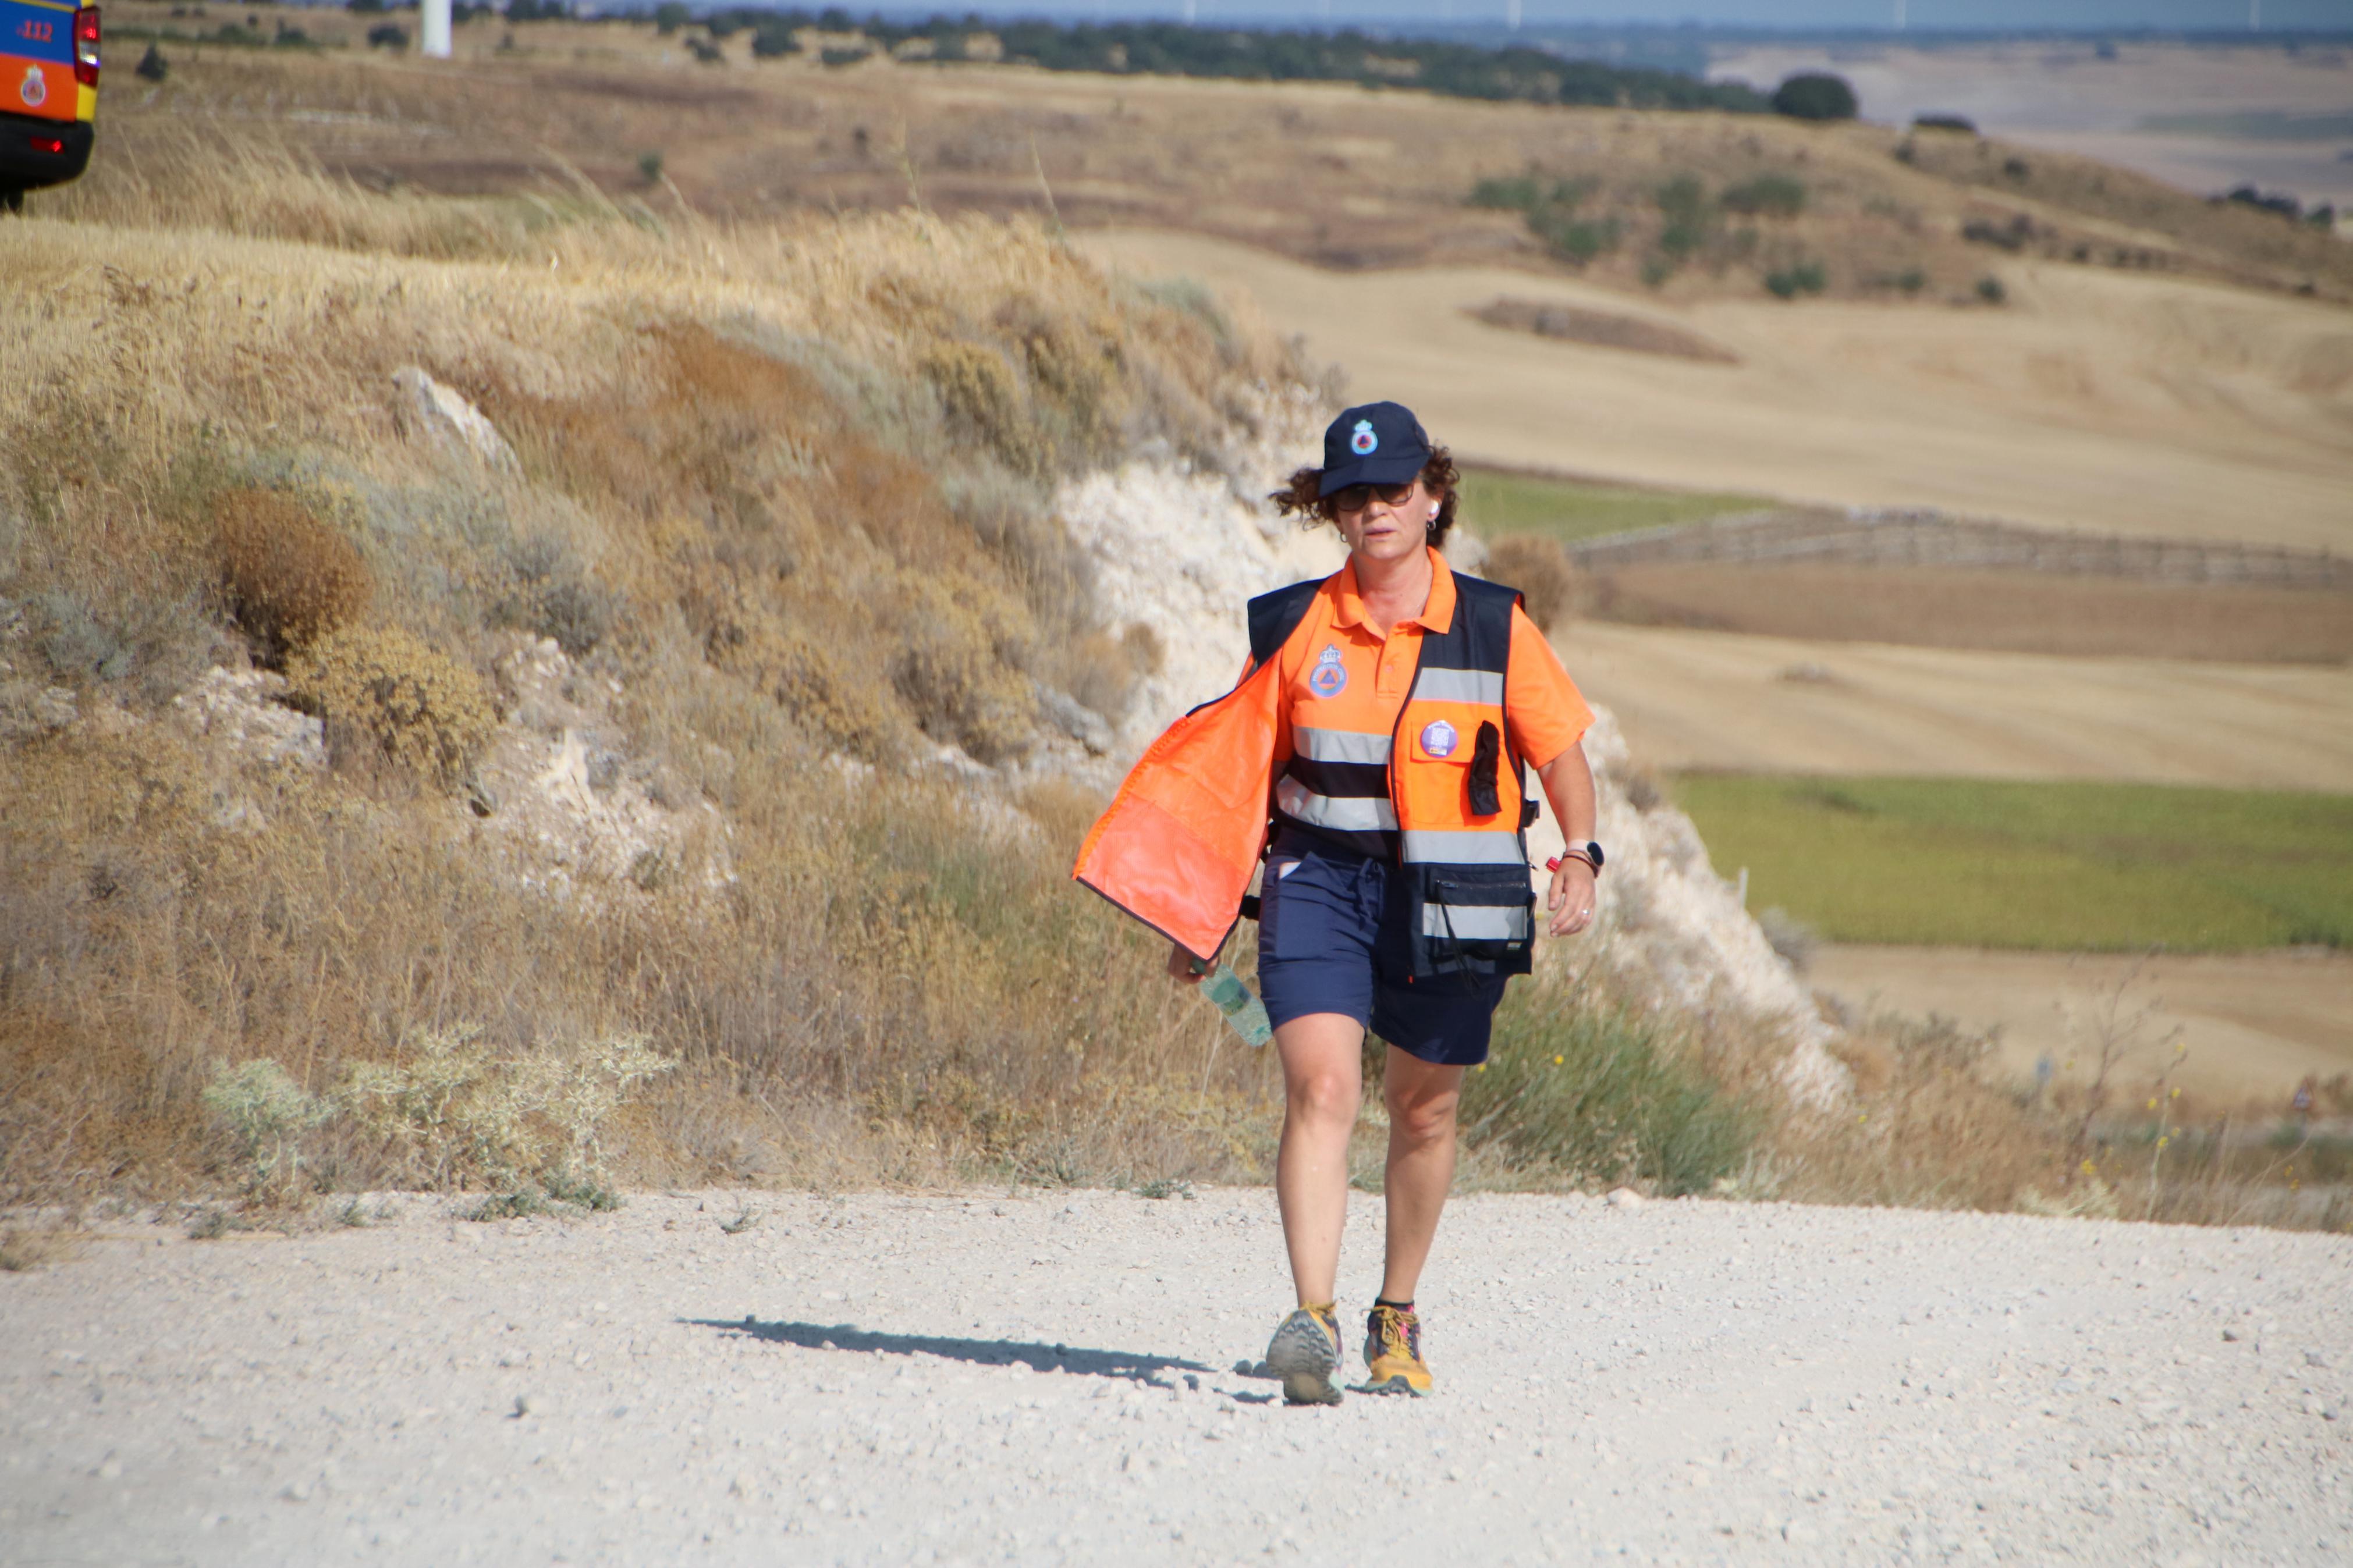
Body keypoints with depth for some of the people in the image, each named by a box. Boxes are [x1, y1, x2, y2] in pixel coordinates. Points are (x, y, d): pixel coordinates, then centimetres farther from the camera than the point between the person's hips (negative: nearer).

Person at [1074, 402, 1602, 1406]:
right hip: (1320, 878, 0)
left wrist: (1580, 859, -6)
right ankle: (1313, 1322, -25)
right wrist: (1199, 916, 10)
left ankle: (1397, 1318, 28)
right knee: (1320, 1088, -17)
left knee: (1423, 1113, 9)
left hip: (1449, 900, 0)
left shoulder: (1494, 629, 1)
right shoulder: (1295, 630, 4)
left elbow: (1560, 751, 9)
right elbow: (1234, 772, 10)